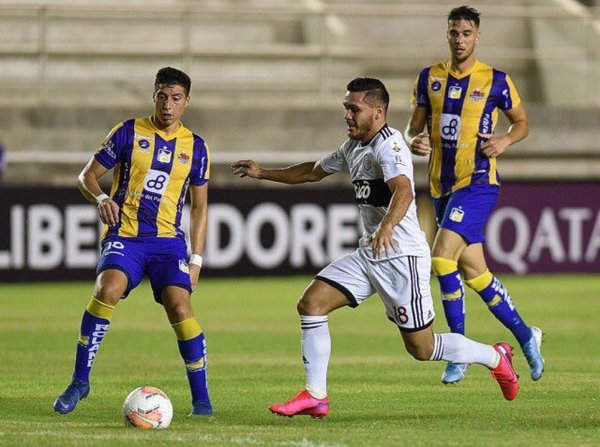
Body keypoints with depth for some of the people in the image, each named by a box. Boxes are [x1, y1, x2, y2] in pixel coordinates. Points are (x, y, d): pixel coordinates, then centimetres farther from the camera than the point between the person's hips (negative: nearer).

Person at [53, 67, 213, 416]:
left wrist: (196, 259, 6)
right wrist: (100, 198, -15)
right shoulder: (128, 133, 3)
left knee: (180, 306, -20)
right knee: (108, 290, -28)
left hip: (168, 240, 1)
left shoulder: (196, 147, 8)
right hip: (124, 235, -1)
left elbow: (199, 207, 14)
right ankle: (80, 381, -15)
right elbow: (88, 175, 7)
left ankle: (201, 399, -8)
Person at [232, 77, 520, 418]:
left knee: (422, 347, -3)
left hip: (402, 255, -9)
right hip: (369, 255, 9)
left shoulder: (388, 144, -16)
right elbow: (314, 172, 31)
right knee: (311, 303, -5)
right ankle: (315, 396, -3)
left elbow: (404, 191, -33)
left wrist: (386, 227, -51)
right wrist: (264, 173, 33)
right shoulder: (354, 147, 13)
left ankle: (496, 358, 21)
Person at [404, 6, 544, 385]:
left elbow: (522, 121, 8)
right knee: (473, 272, 8)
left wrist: (505, 141, -12)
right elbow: (415, 126, 12)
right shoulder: (429, 78, 7)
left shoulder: (496, 81, -4)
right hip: (443, 185, 6)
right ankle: (525, 335, 26)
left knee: (442, 257, -20)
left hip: (478, 182, -6)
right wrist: (414, 141, -11)